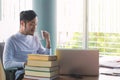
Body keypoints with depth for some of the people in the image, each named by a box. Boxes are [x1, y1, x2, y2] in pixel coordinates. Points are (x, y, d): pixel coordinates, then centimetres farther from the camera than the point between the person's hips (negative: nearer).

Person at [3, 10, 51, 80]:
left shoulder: (35, 38, 16)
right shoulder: (12, 40, -4)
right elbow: (7, 64, -14)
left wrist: (48, 42, 5)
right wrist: (25, 64, -25)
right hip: (22, 74, -6)